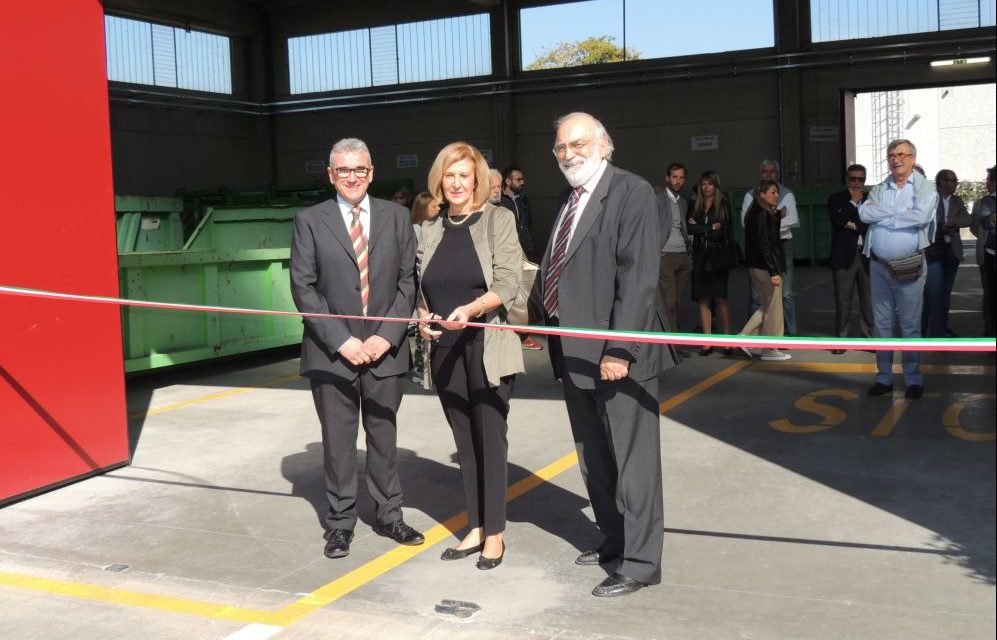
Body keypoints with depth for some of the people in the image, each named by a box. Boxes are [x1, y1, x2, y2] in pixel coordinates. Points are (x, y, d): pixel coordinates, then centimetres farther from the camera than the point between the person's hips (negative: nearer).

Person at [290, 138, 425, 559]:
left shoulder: (396, 217, 6)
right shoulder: (310, 221, 1)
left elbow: (407, 280, 3)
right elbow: (303, 288, -4)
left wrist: (387, 335, -8)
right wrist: (340, 340, -11)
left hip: (384, 347, 2)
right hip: (332, 351, -1)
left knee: (383, 435, 11)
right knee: (338, 440, 6)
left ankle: (388, 516, 24)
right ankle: (340, 522, 18)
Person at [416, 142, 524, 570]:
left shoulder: (498, 219, -3)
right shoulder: (430, 230, 11)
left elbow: (508, 282, -11)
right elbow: (420, 287, 15)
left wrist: (471, 308, -27)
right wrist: (423, 317, -6)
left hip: (487, 345, -5)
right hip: (445, 348, 5)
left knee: (490, 437, 1)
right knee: (465, 440, 11)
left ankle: (494, 534, 12)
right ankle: (475, 528, 21)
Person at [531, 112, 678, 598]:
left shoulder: (631, 192, -11)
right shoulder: (569, 198, 15)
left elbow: (639, 276, -18)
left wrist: (620, 348, -23)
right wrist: (536, 314, 6)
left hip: (615, 352, -8)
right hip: (574, 352, 9)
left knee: (631, 457, 1)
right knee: (593, 457, 19)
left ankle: (640, 562, 11)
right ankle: (614, 539, 35)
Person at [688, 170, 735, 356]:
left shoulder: (724, 205, 3)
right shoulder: (694, 205, 11)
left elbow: (725, 233, -3)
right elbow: (689, 228, -1)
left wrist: (699, 229, -4)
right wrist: (711, 228, -8)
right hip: (699, 257, 3)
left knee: (720, 298, -7)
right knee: (703, 299, 1)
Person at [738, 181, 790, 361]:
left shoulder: (759, 214, 14)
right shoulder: (762, 215, -15)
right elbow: (763, 244, -20)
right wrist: (774, 272, -20)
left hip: (756, 267, 10)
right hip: (765, 267, -10)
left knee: (767, 305, 17)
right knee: (772, 307, 0)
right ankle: (769, 349, 9)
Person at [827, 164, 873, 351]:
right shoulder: (836, 199, 6)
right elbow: (838, 220, -11)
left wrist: (853, 225, -7)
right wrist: (854, 201, -2)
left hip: (867, 256, 2)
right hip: (844, 256, -2)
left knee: (868, 300, 1)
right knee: (843, 300, -1)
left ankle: (868, 337, 10)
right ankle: (840, 340, 6)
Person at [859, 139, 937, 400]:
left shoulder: (924, 187, -3)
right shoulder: (879, 189, 10)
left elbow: (921, 216, -20)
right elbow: (864, 213, -7)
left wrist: (881, 215, -10)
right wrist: (900, 210, -13)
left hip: (908, 266, -4)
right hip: (879, 265, 4)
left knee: (910, 325, 2)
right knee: (882, 323, 10)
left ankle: (913, 380, 12)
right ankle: (884, 378, 18)